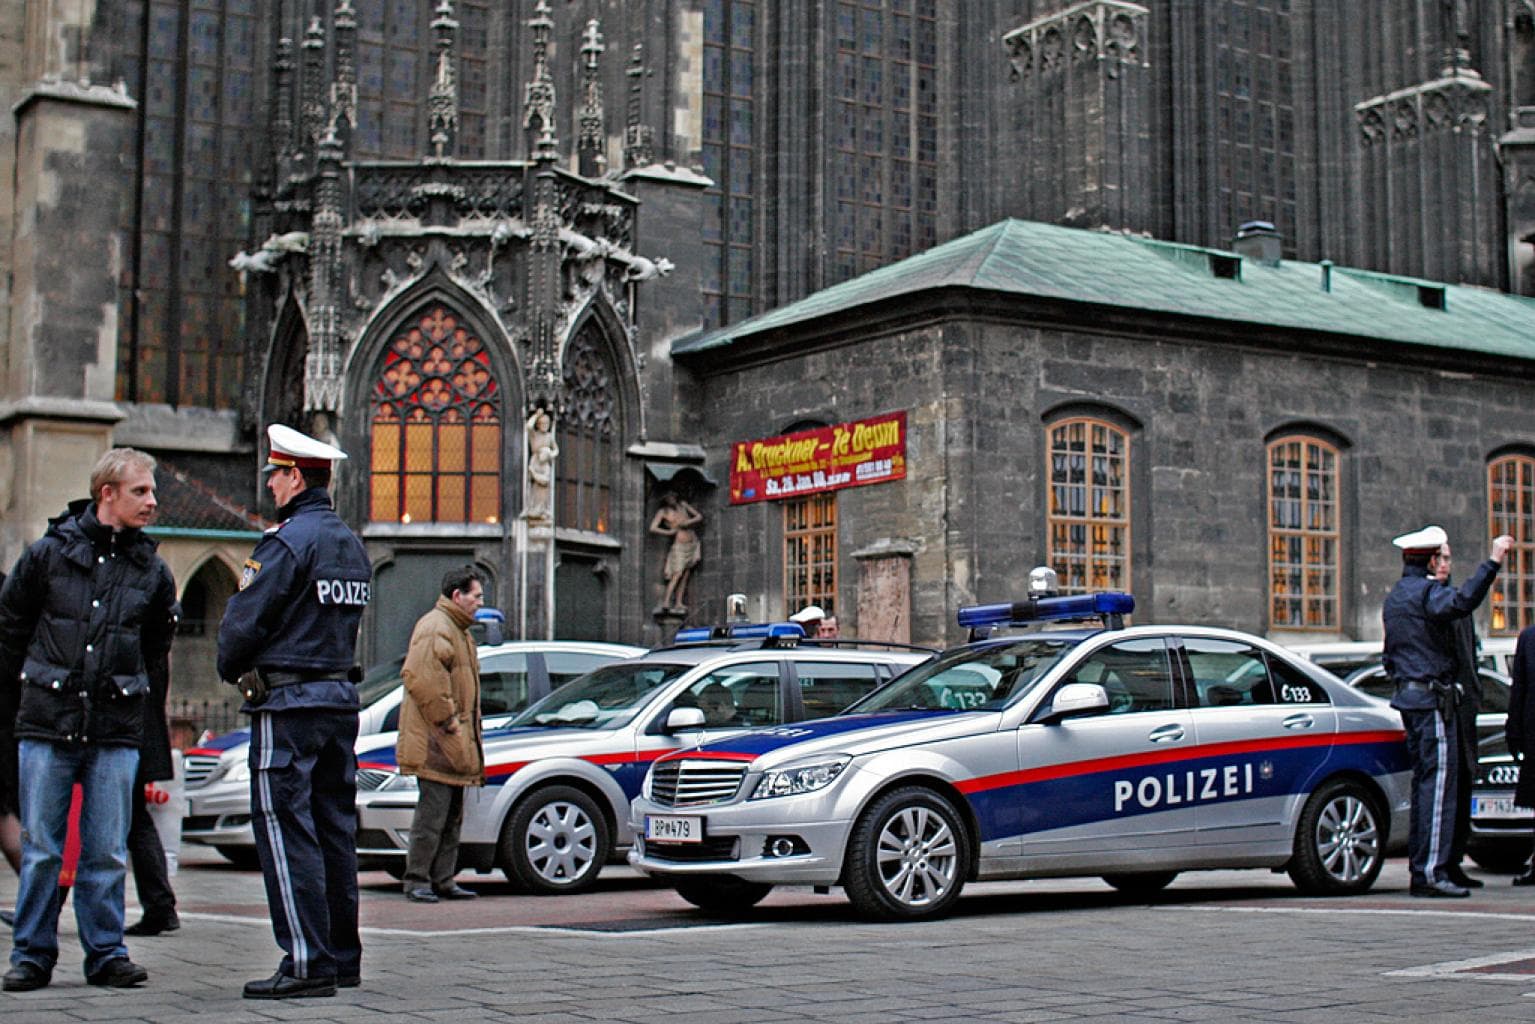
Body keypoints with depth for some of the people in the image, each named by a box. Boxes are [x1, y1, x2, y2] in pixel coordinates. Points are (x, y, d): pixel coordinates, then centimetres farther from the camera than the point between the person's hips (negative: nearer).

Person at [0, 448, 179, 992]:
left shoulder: (153, 571, 7)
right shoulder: (49, 553, 0)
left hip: (117, 731, 2)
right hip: (47, 725, -1)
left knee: (107, 853, 3)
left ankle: (106, 954, 13)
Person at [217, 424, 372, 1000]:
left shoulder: (287, 541, -13)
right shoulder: (351, 545, 15)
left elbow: (243, 622, -13)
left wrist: (231, 670, 5)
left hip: (288, 701, -9)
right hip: (341, 698, 9)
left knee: (284, 829, -7)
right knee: (334, 827, 12)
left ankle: (308, 963, -10)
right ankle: (342, 956, 16)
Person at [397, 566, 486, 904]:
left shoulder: (459, 630, 22)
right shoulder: (434, 628, -13)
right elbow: (422, 679, -23)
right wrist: (447, 720, -20)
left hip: (455, 742, 11)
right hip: (434, 742, -11)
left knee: (452, 815, 12)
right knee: (432, 811, -9)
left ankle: (443, 880, 18)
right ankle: (417, 880, -3)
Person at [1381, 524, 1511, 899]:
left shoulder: (1393, 598, 19)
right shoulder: (1426, 591, -11)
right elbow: (1461, 602, -34)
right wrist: (1492, 562, -37)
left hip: (1408, 696, 10)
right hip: (1433, 698, -10)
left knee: (1424, 781, 11)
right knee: (1438, 783, -10)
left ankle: (1419, 869, 12)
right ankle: (1431, 872, -14)